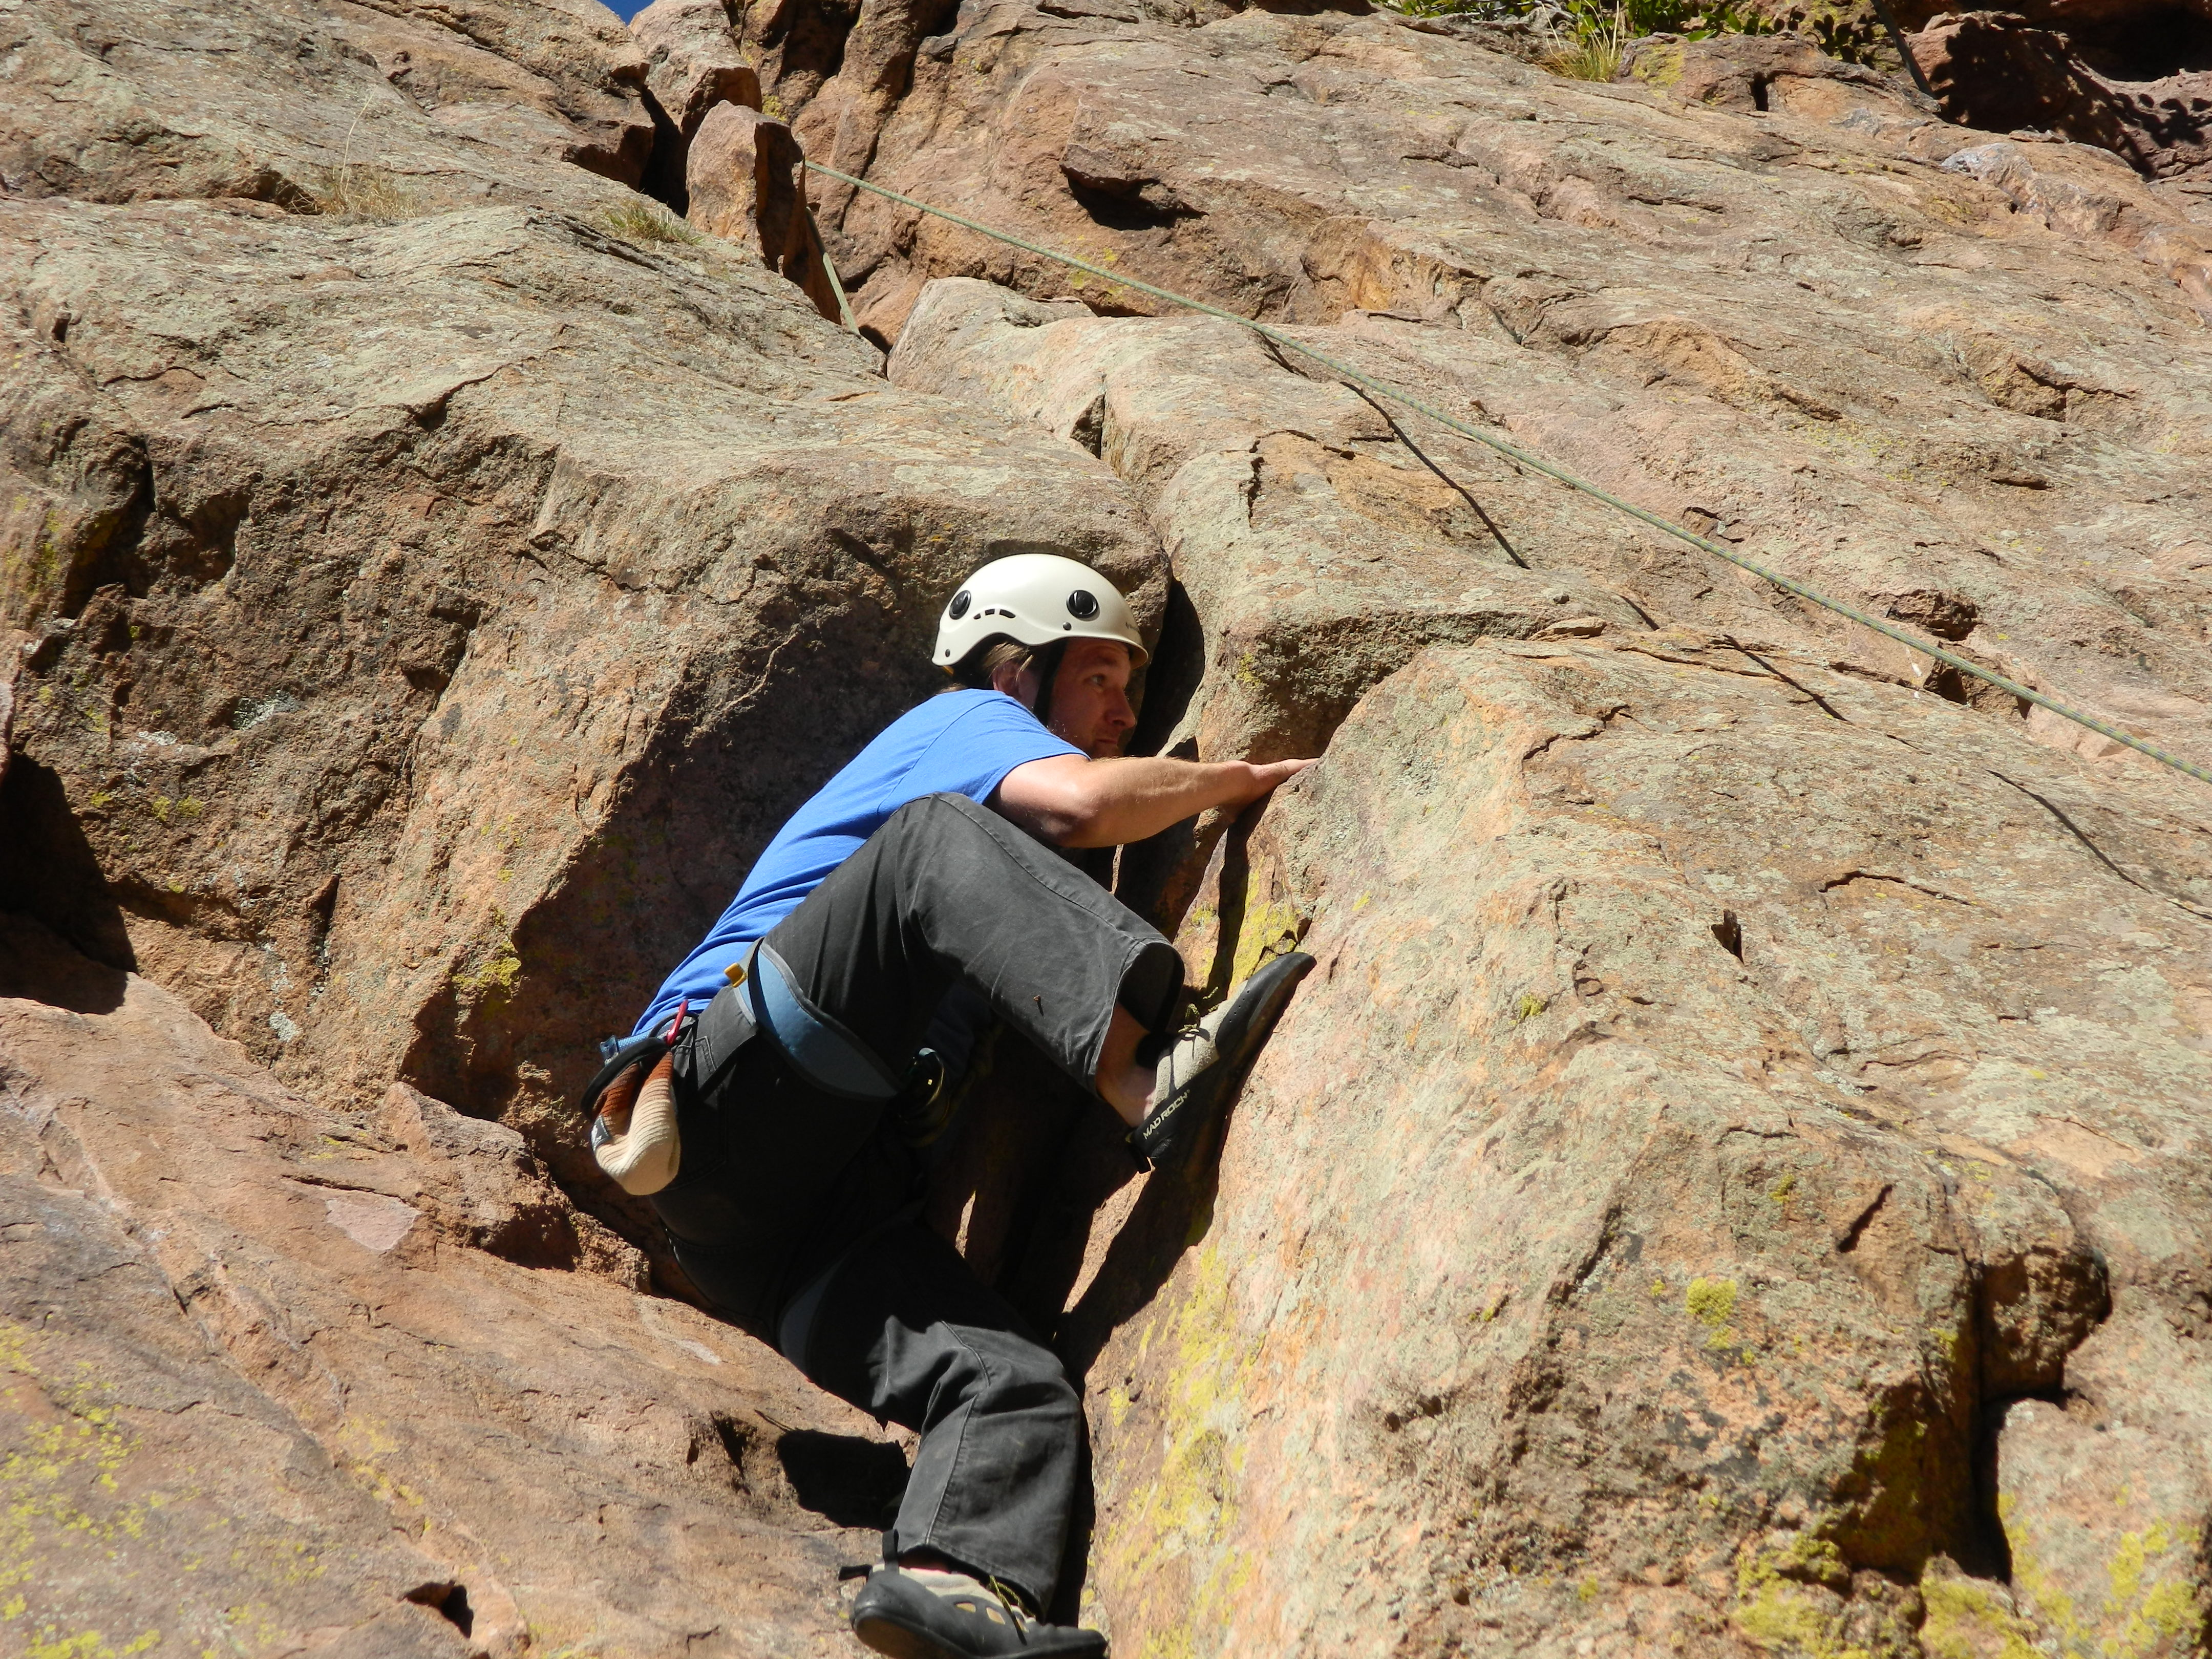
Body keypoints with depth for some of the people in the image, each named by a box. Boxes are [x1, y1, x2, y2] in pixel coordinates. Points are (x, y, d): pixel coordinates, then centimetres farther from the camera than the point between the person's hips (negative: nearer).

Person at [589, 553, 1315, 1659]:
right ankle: (1154, 1082, -40)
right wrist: (1243, 778, 3)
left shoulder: (989, 859, 36)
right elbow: (1084, 803, -11)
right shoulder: (967, 718, 11)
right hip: (726, 1089, -7)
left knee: (1019, 1385, -19)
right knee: (935, 839, -26)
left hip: (814, 1220, 7)